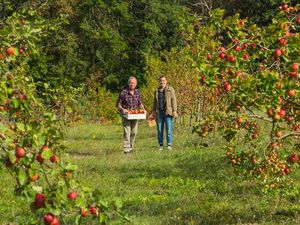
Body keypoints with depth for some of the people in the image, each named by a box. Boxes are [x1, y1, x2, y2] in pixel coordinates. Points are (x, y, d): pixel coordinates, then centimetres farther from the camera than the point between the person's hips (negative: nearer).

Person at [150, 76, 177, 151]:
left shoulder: (170, 89, 4)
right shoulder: (157, 91, 16)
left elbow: (173, 100, -1)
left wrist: (174, 110, -9)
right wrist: (153, 112, 15)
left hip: (168, 112, -4)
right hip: (159, 113, 4)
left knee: (169, 129, -7)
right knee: (159, 130, 4)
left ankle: (169, 145, -2)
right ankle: (161, 145, 11)